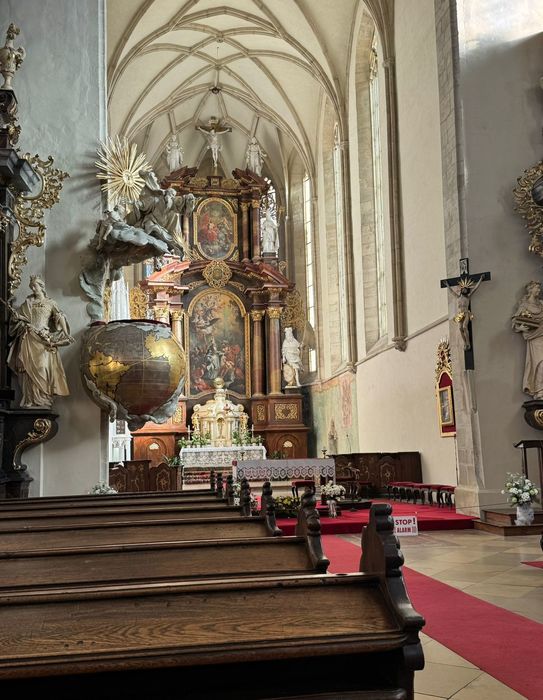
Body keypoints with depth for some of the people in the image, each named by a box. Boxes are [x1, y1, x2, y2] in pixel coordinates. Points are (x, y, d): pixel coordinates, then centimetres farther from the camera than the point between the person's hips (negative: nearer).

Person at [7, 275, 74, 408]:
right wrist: (15, 314, -7)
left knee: (43, 367, -9)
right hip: (29, 339, 2)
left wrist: (66, 334, -14)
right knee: (29, 367, -5)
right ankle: (30, 400, -5)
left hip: (44, 339, -2)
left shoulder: (50, 303, 10)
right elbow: (17, 316, 17)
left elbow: (60, 318, 0)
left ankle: (43, 399, -8)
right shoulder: (28, 302, 16)